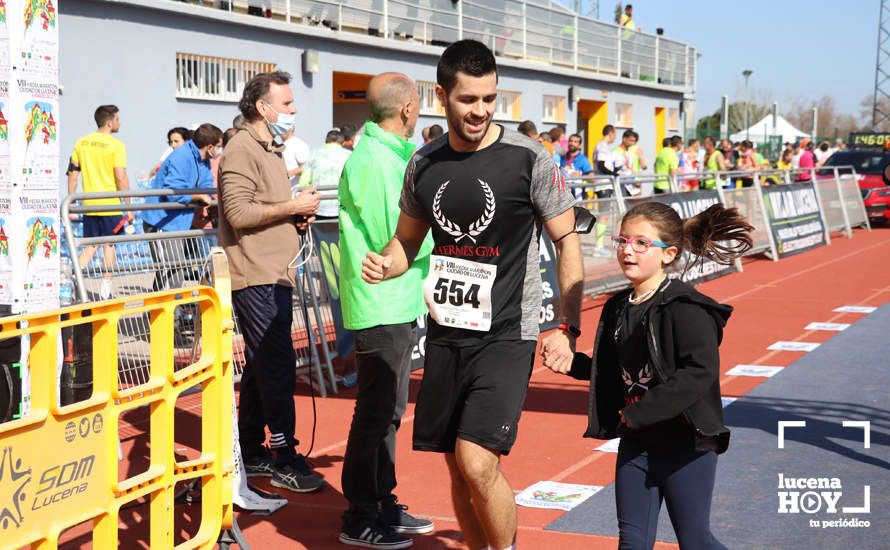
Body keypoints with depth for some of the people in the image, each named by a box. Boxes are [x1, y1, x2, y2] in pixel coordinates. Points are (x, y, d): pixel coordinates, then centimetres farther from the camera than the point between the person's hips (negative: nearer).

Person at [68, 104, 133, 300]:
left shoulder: (82, 143, 7)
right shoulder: (116, 145, -10)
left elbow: (73, 173, 9)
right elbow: (120, 177, -15)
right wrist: (129, 206, -10)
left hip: (88, 204, 5)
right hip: (110, 203, -5)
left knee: (89, 246, 12)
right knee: (109, 245, 7)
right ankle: (105, 289, 11)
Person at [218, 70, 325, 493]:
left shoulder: (270, 150, 22)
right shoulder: (242, 149, -11)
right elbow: (239, 213, -21)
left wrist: (299, 214, 9)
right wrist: (293, 207, -15)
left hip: (274, 275, 11)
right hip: (256, 276, -11)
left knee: (262, 365, 14)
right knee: (278, 366, -11)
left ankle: (251, 452, 21)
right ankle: (285, 460, -8)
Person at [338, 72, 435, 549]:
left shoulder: (390, 154, 13)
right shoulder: (374, 161, -18)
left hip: (399, 305, 10)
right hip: (383, 308, -10)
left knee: (389, 410, 18)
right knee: (375, 413, -2)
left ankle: (383, 504, 29)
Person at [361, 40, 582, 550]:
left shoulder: (528, 158, -8)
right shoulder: (424, 164, 5)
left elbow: (567, 240, -2)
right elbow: (408, 240, 16)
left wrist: (568, 326, -10)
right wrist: (384, 264, -7)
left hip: (507, 335, -5)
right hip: (445, 333, 5)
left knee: (478, 463, -16)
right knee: (458, 467, 11)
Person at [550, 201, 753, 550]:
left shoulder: (686, 307, -16)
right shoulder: (617, 308, 8)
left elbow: (700, 372, -26)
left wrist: (640, 412, -24)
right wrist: (572, 363, 2)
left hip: (686, 444, -7)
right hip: (636, 443, 7)